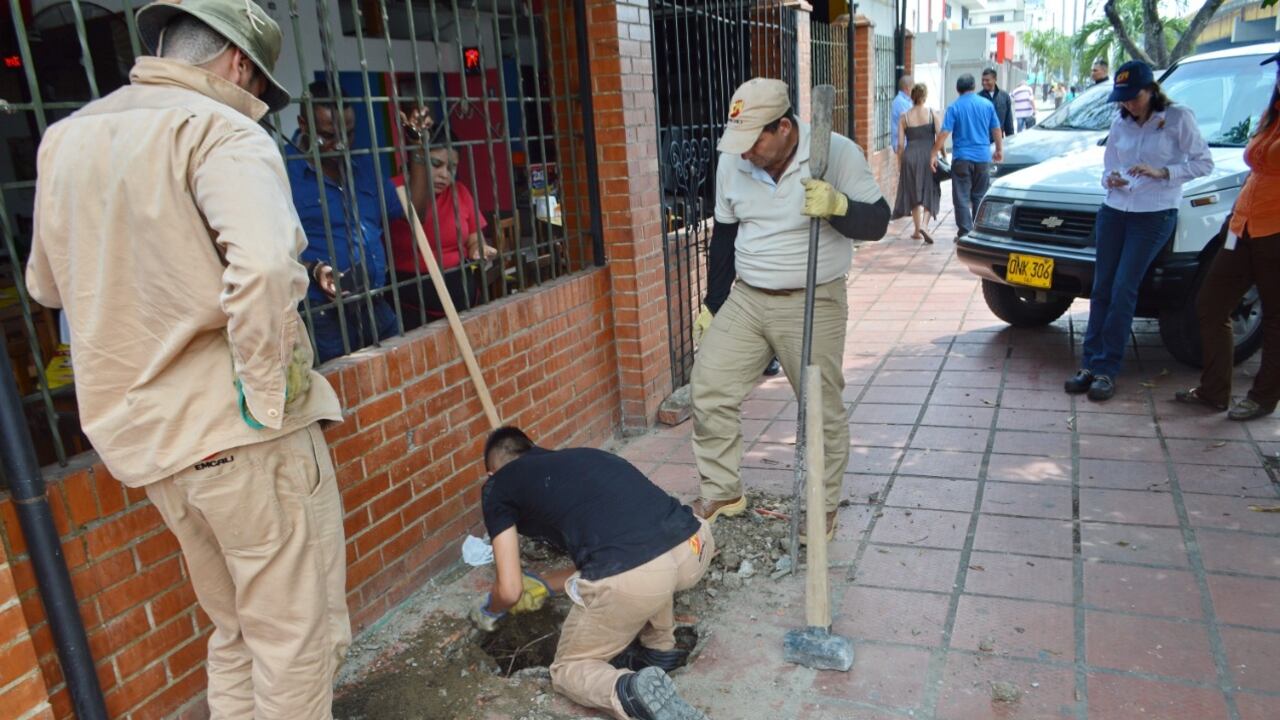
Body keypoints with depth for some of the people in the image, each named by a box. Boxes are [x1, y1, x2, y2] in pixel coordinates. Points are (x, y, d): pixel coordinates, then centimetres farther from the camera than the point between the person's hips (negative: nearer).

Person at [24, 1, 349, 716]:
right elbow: (263, 265, -31)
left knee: (236, 629, 23)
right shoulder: (222, 132, -12)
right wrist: (267, 395, -21)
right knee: (299, 633, 7)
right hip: (239, 428, -8)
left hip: (142, 434, 8)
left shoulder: (66, 138, 13)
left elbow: (48, 282, 24)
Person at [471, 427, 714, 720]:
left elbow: (510, 590, 18)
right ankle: (660, 648, 35)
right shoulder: (580, 457, 35)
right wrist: (544, 584, 54)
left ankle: (635, 693, -6)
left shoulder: (497, 487, 19)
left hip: (629, 578, -6)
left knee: (568, 669, 22)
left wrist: (488, 612, 41)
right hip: (694, 546, 6)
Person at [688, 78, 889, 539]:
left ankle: (824, 509, 25)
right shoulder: (732, 161, -1)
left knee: (823, 410, 5)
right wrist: (713, 303, 13)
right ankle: (722, 492, 20)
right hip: (745, 299, 4)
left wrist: (837, 205, -32)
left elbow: (877, 222, -10)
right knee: (708, 388, 2)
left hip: (813, 305, -4)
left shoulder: (837, 153, -14)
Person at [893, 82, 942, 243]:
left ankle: (917, 230, 17)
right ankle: (925, 224, -14)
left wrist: (899, 164, 9)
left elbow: (900, 144, 2)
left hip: (910, 156, 2)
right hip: (928, 155, -2)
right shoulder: (931, 114, -1)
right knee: (929, 192, 7)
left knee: (913, 194, 13)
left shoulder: (904, 117, 3)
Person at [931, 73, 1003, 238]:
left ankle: (965, 232, -5)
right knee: (980, 196, 14)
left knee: (961, 197, 0)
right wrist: (999, 150, 22)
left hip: (962, 158, -3)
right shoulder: (987, 105, 4)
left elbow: (944, 133, -12)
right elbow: (996, 130, 10)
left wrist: (934, 154, -9)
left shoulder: (954, 107, -5)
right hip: (983, 157, 3)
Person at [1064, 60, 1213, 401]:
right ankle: (1089, 365, 5)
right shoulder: (1120, 124, 12)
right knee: (1101, 289, 1)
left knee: (1123, 291, -11)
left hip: (1154, 216, -5)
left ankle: (1106, 370, -5)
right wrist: (1109, 179, -6)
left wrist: (1162, 173, -18)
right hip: (1114, 211, 5)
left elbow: (1204, 163, -4)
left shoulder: (1178, 118, -3)